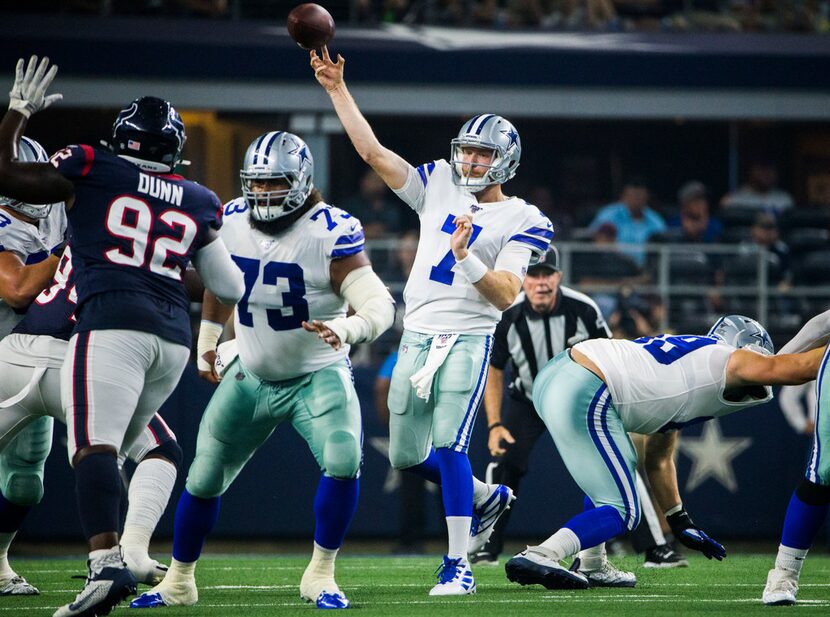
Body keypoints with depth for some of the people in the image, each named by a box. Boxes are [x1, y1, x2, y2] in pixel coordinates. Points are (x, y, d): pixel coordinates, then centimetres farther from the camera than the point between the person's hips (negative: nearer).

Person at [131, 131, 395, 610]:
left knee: (343, 462, -28)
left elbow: (381, 307, -31)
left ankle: (321, 575, -12)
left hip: (318, 374, -4)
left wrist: (344, 328, -51)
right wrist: (207, 342, 18)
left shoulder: (331, 234, -24)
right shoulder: (232, 221, -8)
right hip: (251, 375, 4)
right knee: (204, 479, 7)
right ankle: (179, 582, 28)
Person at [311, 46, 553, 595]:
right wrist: (338, 90, 1)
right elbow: (373, 152, 6)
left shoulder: (520, 221, -3)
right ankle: (487, 498, 37)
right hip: (418, 337, 6)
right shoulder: (439, 185, 10)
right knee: (407, 457, 11)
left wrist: (467, 258, -26)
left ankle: (458, 565, -16)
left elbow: (506, 296, -11)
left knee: (448, 444, -20)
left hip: (468, 339, -6)